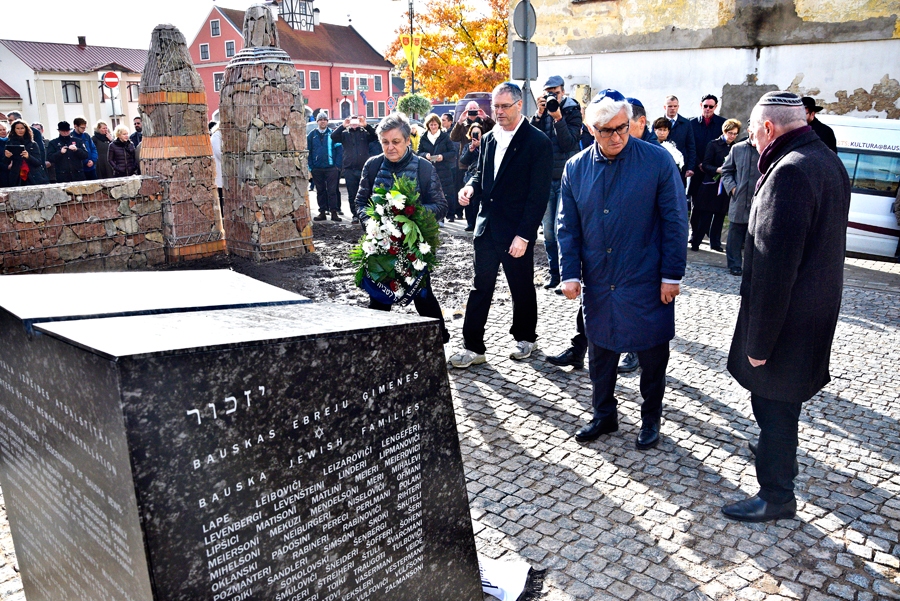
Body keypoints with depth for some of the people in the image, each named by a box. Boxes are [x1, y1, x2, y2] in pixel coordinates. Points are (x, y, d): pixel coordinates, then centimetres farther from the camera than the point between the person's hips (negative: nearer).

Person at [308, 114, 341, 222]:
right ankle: (322, 212, 15)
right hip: (317, 168, 3)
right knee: (320, 191, 9)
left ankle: (334, 212, -1)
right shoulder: (312, 135, 8)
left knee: (332, 191, -4)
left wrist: (338, 165, -8)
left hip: (331, 167, -2)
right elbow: (308, 151, 7)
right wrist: (310, 166, -2)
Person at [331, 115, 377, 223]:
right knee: (352, 195, 3)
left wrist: (366, 125, -18)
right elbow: (333, 137, -4)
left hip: (364, 168, -1)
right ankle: (355, 215, 11)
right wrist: (342, 126, -15)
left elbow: (376, 136, -6)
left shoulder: (365, 132, 11)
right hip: (349, 169, 1)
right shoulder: (344, 133, 13)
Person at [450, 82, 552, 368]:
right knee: (480, 286, 7)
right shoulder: (488, 138, 9)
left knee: (522, 287, 11)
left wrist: (524, 235, -18)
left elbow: (539, 194, -14)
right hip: (487, 226, 6)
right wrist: (471, 187, -2)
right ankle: (473, 347, 13)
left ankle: (525, 338, 32)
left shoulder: (537, 141, -11)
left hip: (517, 231, -5)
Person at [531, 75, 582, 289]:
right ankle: (555, 272, 18)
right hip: (546, 177, 5)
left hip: (565, 178, -4)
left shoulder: (572, 111, -1)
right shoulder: (541, 112, 10)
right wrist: (539, 115, -11)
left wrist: (558, 118, -19)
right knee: (548, 229, 7)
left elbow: (568, 143, -12)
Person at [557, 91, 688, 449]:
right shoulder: (576, 169, 1)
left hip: (647, 284, -3)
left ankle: (651, 419, 32)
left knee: (652, 356, 10)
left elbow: (675, 221, -6)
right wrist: (570, 273, -2)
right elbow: (568, 227, 6)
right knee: (600, 353, 15)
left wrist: (672, 275, -9)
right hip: (598, 284, 3)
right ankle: (603, 415, 35)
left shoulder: (658, 161, -8)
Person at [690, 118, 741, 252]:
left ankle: (715, 243, 16)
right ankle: (695, 241, 4)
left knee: (720, 216, 7)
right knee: (705, 216, -3)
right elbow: (705, 165, -7)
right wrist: (717, 170, -22)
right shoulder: (713, 145, -1)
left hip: (726, 187, 4)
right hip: (711, 186, -4)